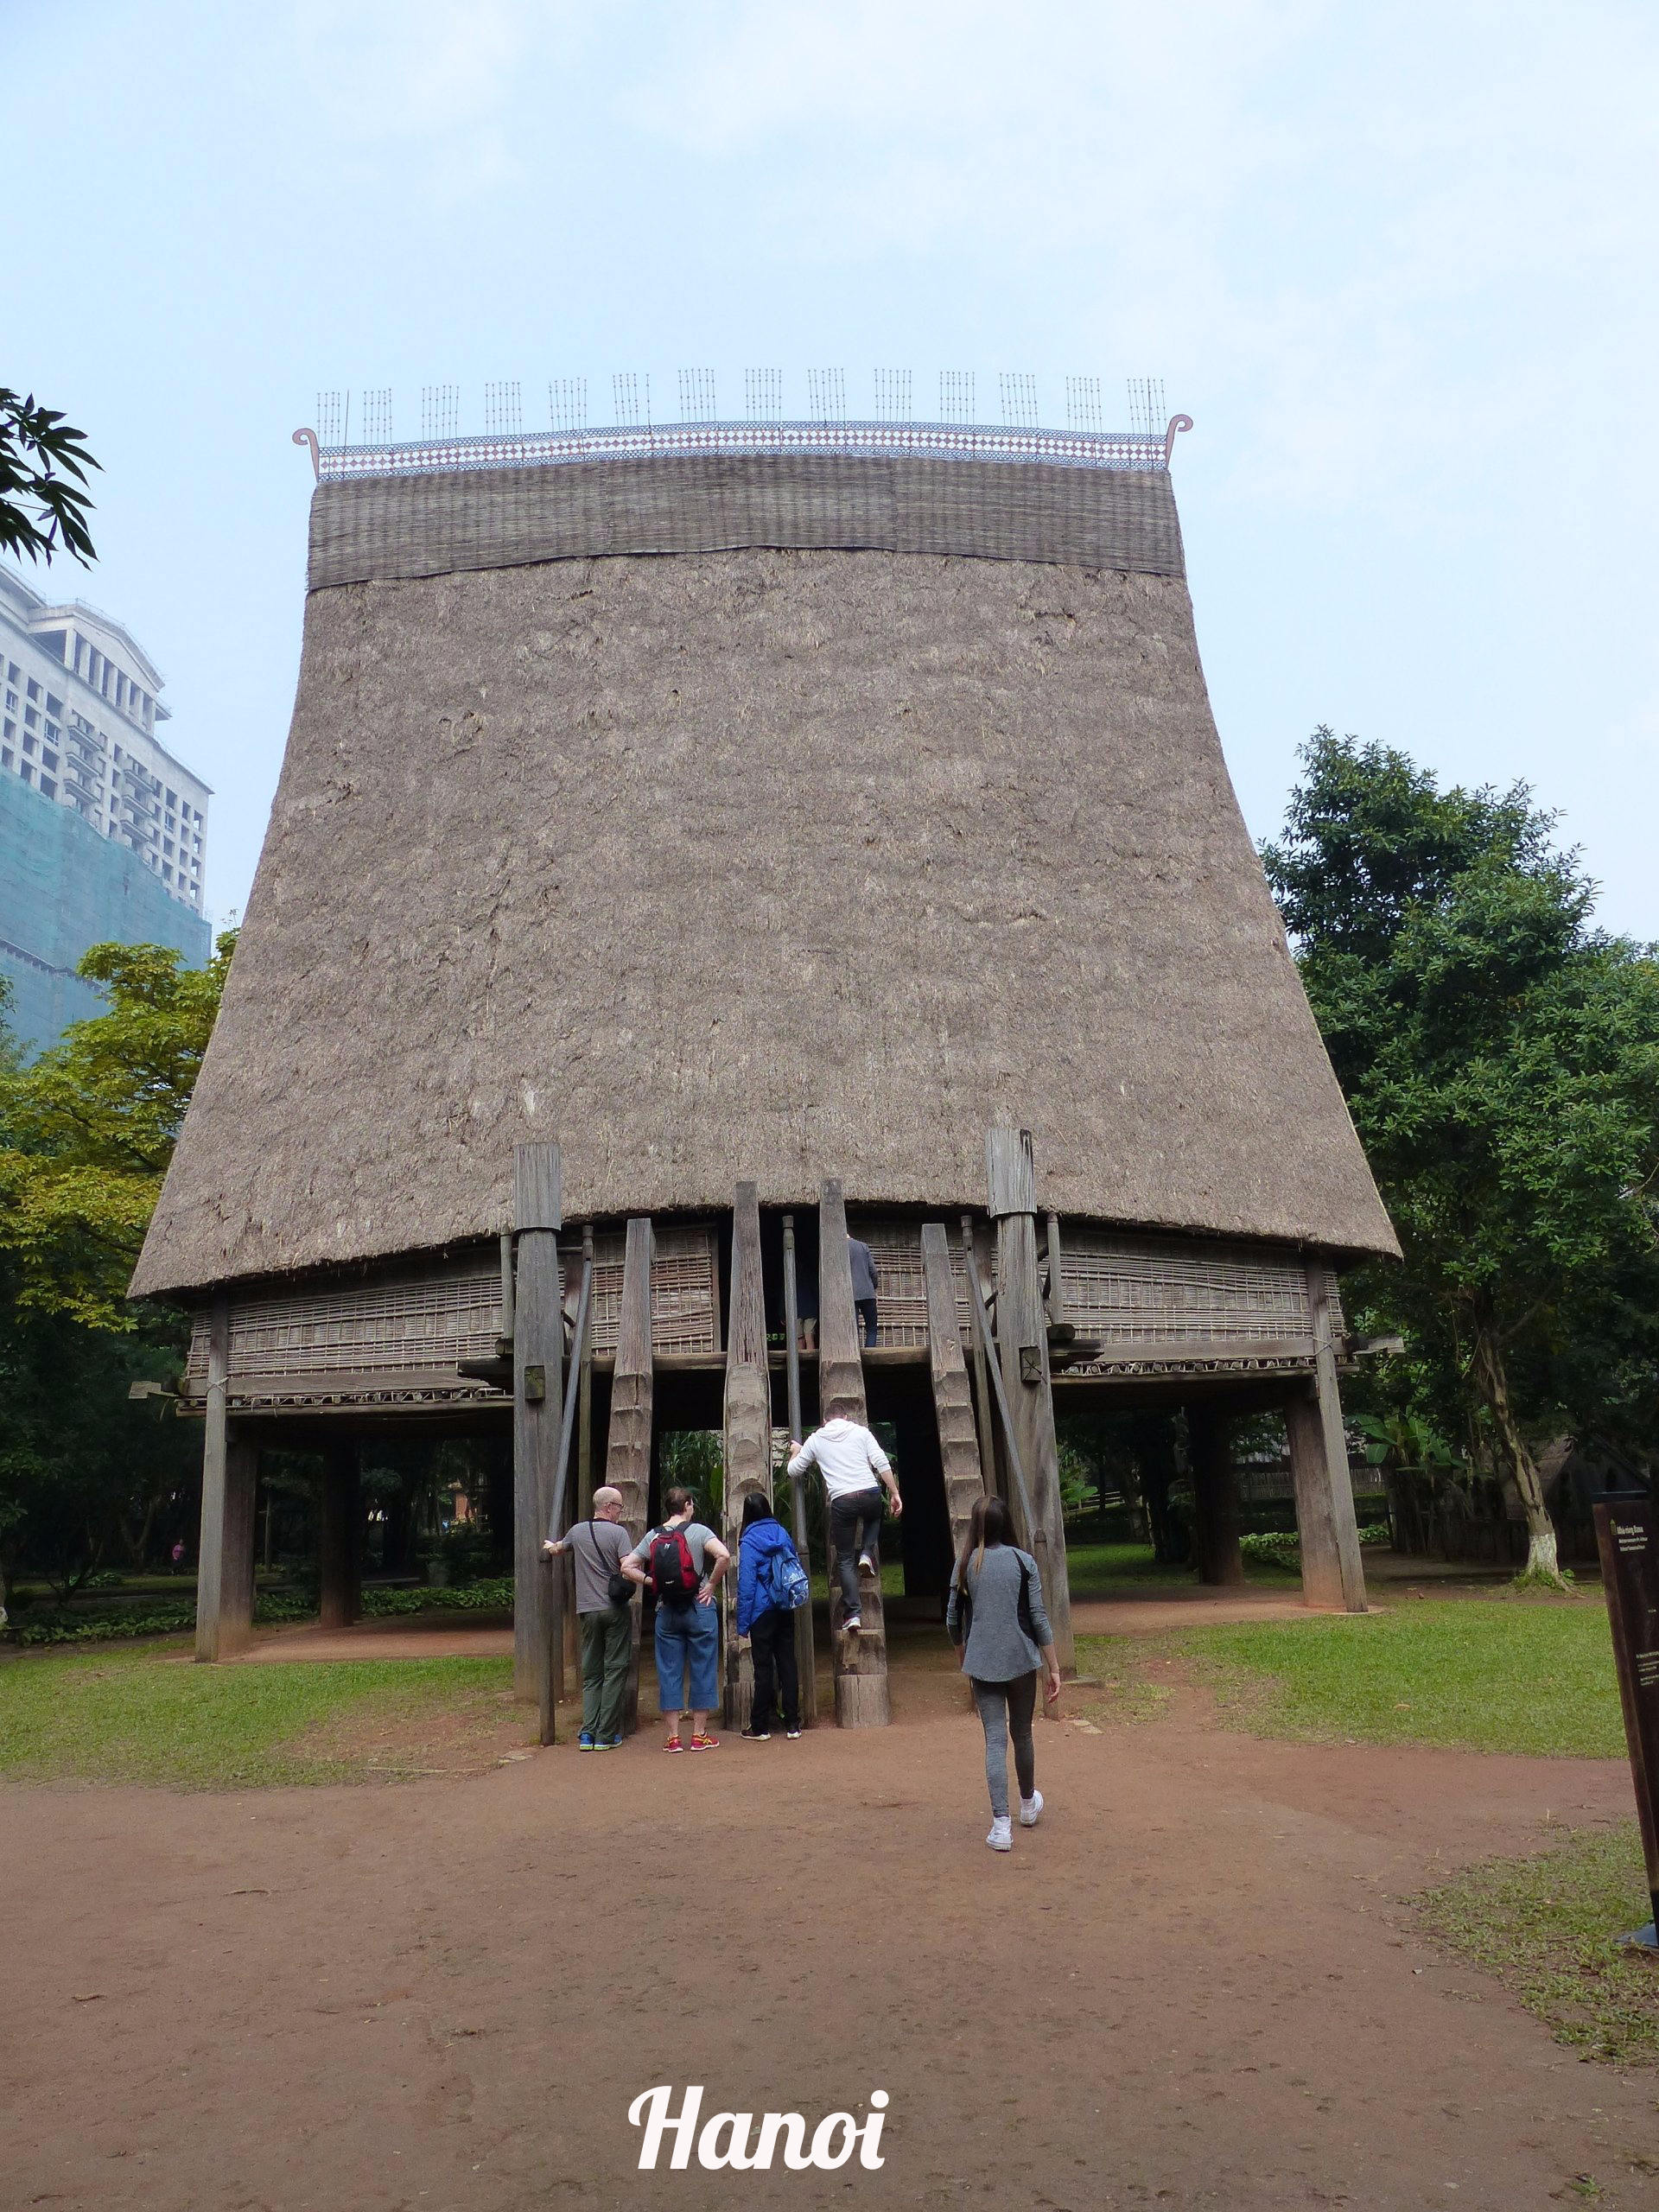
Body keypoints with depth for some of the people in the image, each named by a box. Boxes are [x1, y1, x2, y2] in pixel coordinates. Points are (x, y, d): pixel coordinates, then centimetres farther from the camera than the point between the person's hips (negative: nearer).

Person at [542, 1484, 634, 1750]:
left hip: (588, 1611, 4)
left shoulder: (577, 1531, 6)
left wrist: (550, 1547, 51)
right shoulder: (618, 1532, -8)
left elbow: (557, 1549, 28)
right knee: (614, 1671, 3)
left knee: (591, 1673, 12)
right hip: (615, 1609, -4)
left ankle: (587, 1733, 3)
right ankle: (606, 1735, 3)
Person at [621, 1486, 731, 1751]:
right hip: (698, 1608, -3)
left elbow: (627, 1567, 3)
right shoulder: (697, 1531, -6)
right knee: (702, 1670, 5)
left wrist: (651, 1581, 4)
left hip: (667, 1611, 3)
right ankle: (700, 1735, 9)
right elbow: (723, 1555, -21)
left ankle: (673, 1737, 10)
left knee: (669, 1672, 8)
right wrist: (711, 1584, -10)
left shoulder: (653, 1536, 5)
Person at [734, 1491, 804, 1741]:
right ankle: (792, 1725, 12)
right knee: (788, 1664, 9)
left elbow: (746, 1585, -12)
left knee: (764, 1668, 2)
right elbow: (798, 1568, 10)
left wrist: (742, 1624, -8)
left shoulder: (748, 1542, -12)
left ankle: (760, 1727, 10)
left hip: (762, 1612, -4)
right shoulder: (782, 1533, 2)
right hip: (785, 1611, 4)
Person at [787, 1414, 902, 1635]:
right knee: (873, 1518, 37)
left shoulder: (816, 1439, 12)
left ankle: (852, 1614, 0)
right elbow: (882, 1463, 1)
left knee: (845, 1560, 10)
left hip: (841, 1501, 0)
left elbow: (793, 1471, 21)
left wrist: (795, 1452, 41)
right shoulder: (860, 1431, 10)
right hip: (870, 1493, 1)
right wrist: (895, 1493, 5)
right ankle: (867, 1553, 11)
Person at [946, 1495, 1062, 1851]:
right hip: (1021, 1660, 0)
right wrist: (1053, 1668, 0)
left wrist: (964, 1656, 24)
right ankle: (1028, 1804, 39)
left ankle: (1001, 1825, -5)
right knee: (1022, 1733, 18)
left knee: (995, 1740, 2)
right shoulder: (1023, 1561, -4)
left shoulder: (965, 1564, 0)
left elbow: (953, 1621, 6)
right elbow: (1038, 1618, -6)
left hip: (982, 1663, 0)